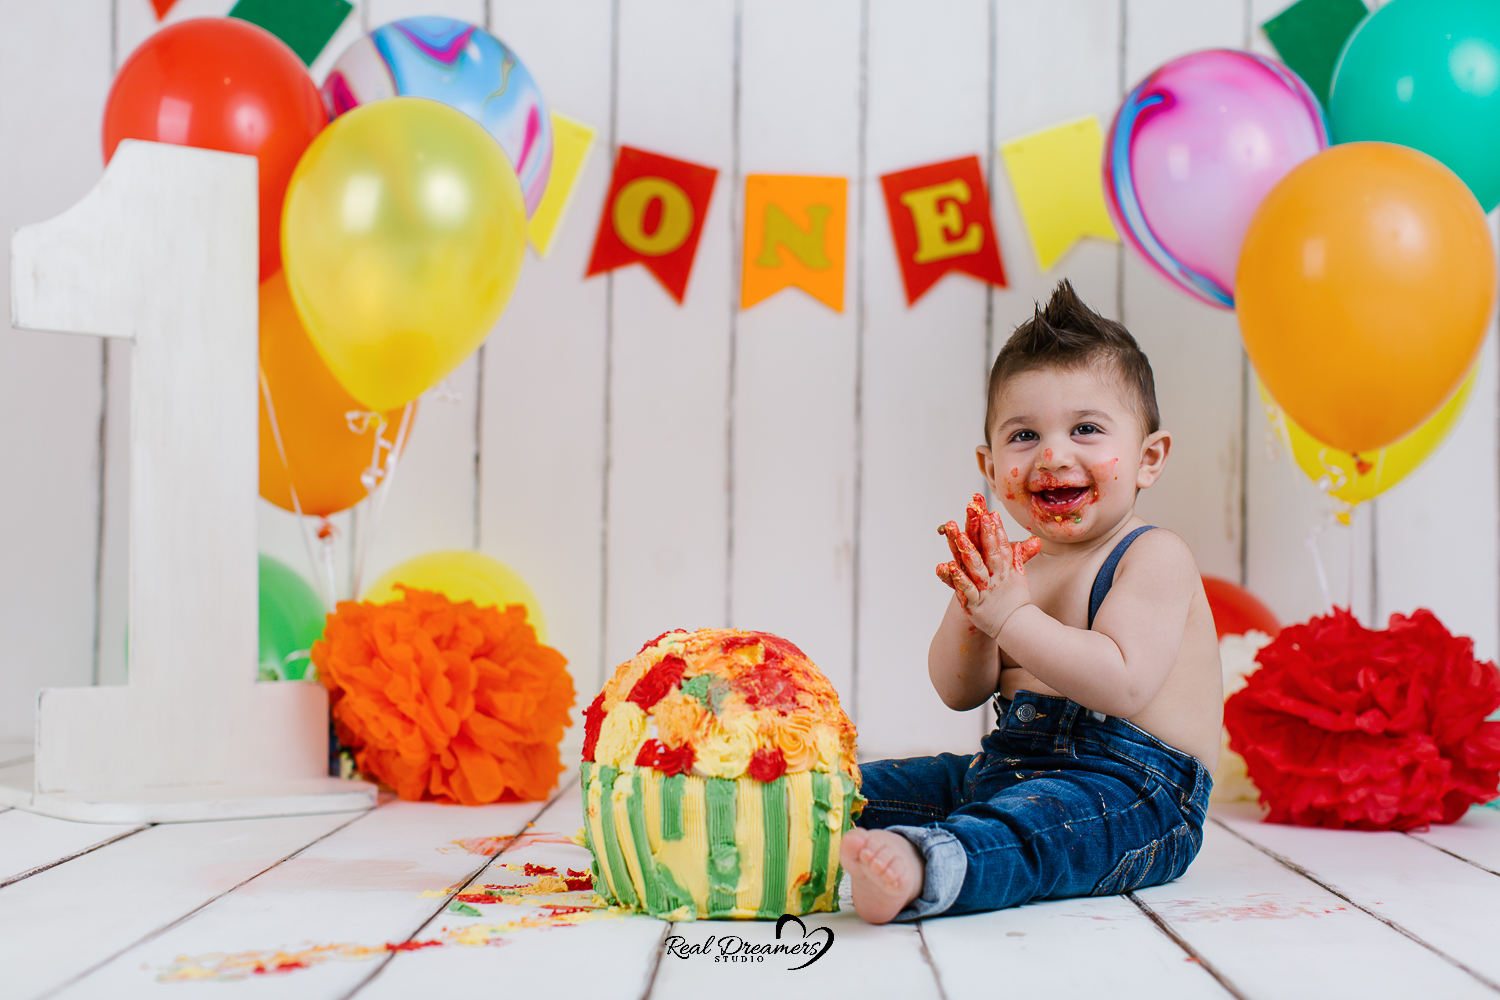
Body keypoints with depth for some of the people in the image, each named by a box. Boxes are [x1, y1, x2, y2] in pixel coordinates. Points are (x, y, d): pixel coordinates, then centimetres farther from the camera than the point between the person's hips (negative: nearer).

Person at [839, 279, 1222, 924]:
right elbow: (959, 692, 8)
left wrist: (1009, 615, -23)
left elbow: (1123, 684, -23)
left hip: (1135, 790, -9)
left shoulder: (1154, 557, -7)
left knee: (1038, 817, -40)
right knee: (871, 789, 4)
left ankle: (922, 867, -64)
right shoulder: (1021, 564, 14)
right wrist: (970, 606, -12)